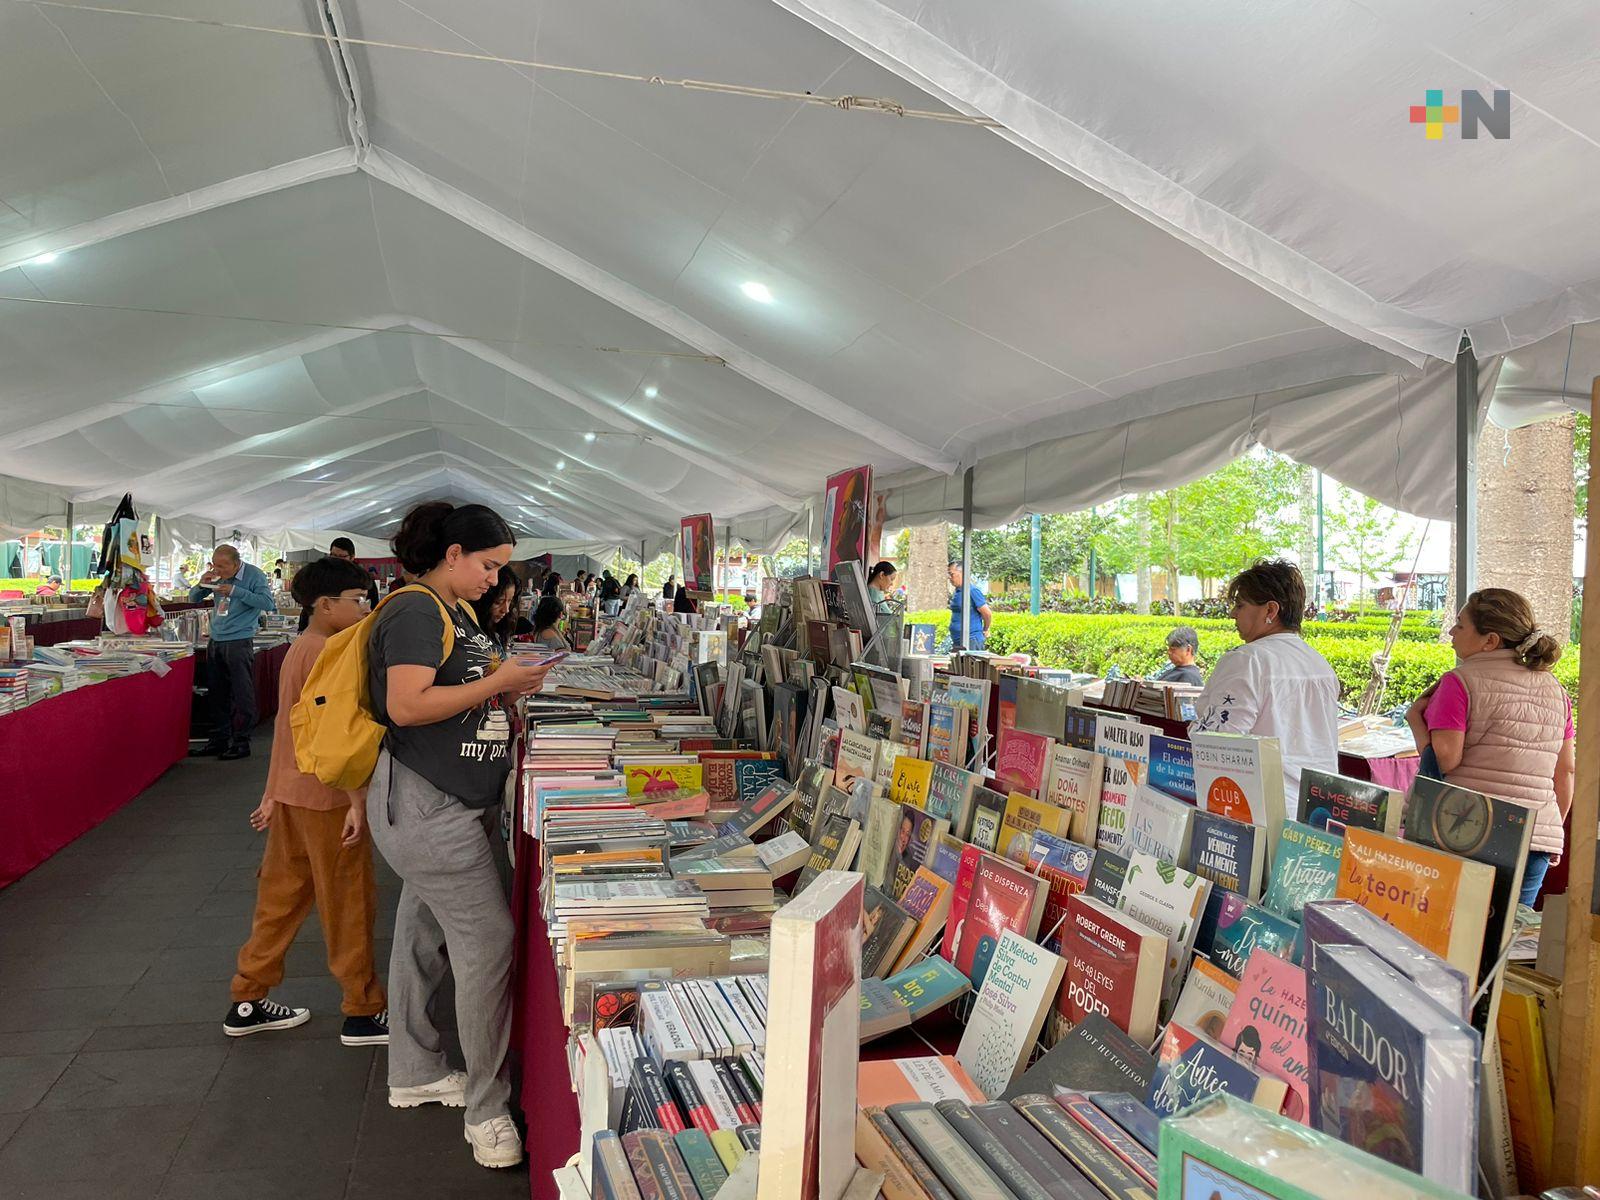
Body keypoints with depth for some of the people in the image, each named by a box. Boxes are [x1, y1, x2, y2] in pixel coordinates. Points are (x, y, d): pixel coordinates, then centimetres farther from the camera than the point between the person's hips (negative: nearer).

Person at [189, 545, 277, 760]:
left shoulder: (254, 575, -7)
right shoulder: (216, 577, 9)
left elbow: (268, 603, -19)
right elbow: (193, 599, 18)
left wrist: (235, 591, -20)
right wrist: (202, 584, -4)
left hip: (239, 642, -6)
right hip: (215, 641, 6)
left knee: (242, 694, -4)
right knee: (216, 693, 12)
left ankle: (241, 742, 3)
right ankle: (218, 740, 21)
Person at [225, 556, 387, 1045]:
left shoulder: (298, 650, 11)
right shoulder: (328, 654, -18)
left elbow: (287, 727, 16)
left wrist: (273, 795, 21)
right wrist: (358, 800, -23)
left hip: (290, 793, 9)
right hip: (327, 797, -9)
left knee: (281, 895, 17)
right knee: (349, 904, 1)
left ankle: (248, 1003, 28)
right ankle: (363, 1013, 12)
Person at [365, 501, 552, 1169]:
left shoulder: (457, 613, 15)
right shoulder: (415, 612, -15)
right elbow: (406, 706, -24)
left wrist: (508, 685, 5)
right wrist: (497, 681, -20)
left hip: (458, 804, 10)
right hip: (424, 805, -10)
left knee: (425, 934, 19)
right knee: (488, 938, -8)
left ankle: (415, 1075, 34)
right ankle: (486, 1108, 3)